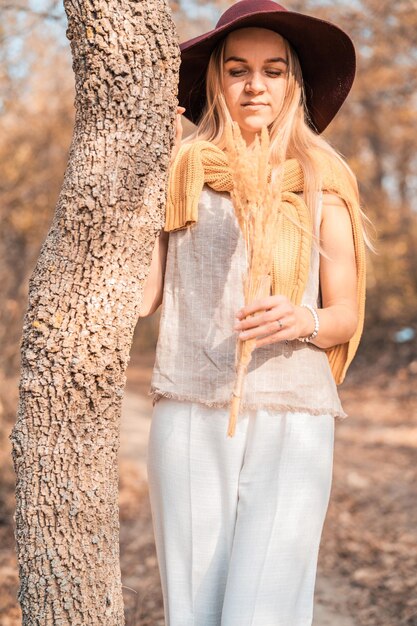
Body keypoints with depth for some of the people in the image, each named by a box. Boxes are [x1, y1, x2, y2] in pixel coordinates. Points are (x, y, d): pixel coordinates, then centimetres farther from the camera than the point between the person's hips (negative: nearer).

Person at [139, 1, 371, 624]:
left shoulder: (321, 184, 10)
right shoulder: (180, 171, 9)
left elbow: (348, 315, 9)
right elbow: (141, 294, 5)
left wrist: (302, 321, -11)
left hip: (293, 416, 0)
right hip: (191, 414, 0)